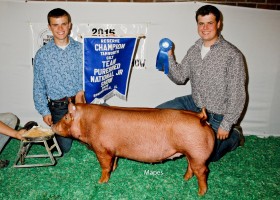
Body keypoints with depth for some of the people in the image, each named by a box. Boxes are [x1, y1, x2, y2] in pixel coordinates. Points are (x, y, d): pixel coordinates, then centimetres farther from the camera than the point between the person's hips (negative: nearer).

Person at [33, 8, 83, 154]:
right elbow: (38, 86, 1)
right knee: (65, 147, 5)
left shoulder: (81, 49, 0)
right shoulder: (42, 54, -2)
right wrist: (44, 111, -3)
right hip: (58, 107, 0)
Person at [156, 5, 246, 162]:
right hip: (193, 103, 6)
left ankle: (234, 136, 24)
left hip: (216, 116, -6)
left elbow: (238, 95, -18)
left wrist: (226, 125, -17)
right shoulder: (194, 50, 1)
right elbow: (180, 78, 2)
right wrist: (169, 58, -14)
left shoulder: (232, 55, -19)